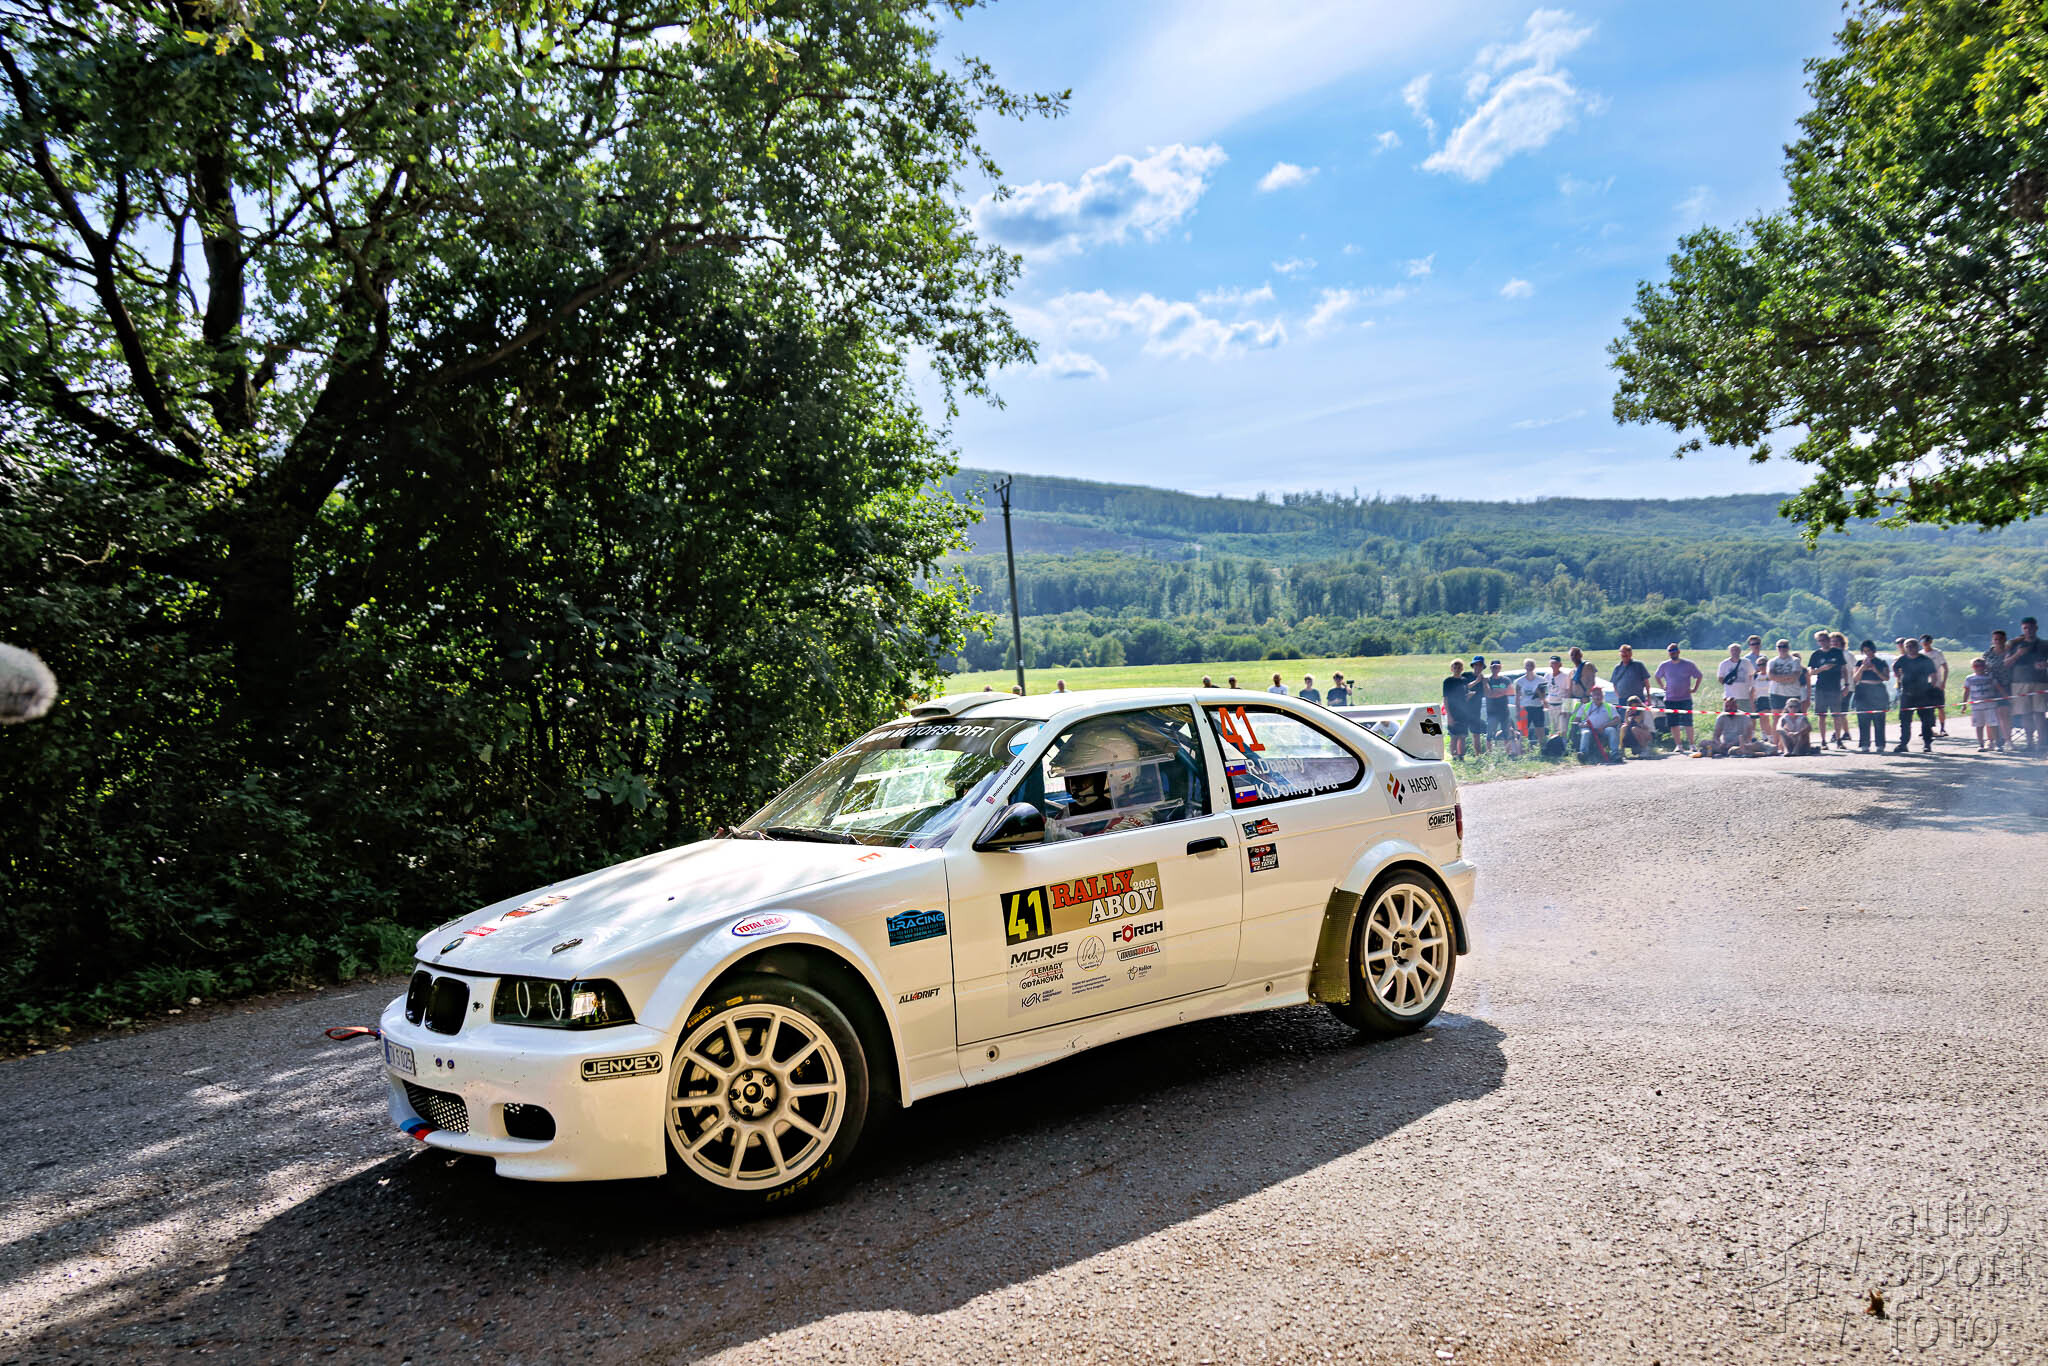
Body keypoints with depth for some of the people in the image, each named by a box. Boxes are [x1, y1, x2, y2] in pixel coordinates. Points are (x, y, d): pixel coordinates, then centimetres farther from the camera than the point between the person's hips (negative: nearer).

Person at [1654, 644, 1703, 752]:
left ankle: (1691, 745, 2)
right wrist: (1663, 688, 10)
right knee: (1674, 724, 2)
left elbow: (1699, 676, 11)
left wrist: (1694, 688, 3)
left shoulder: (1688, 664, -1)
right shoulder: (1664, 665, 5)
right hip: (1670, 699, 2)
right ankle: (1679, 745, 10)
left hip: (1685, 699, -2)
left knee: (1687, 723, -6)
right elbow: (1657, 677, 22)